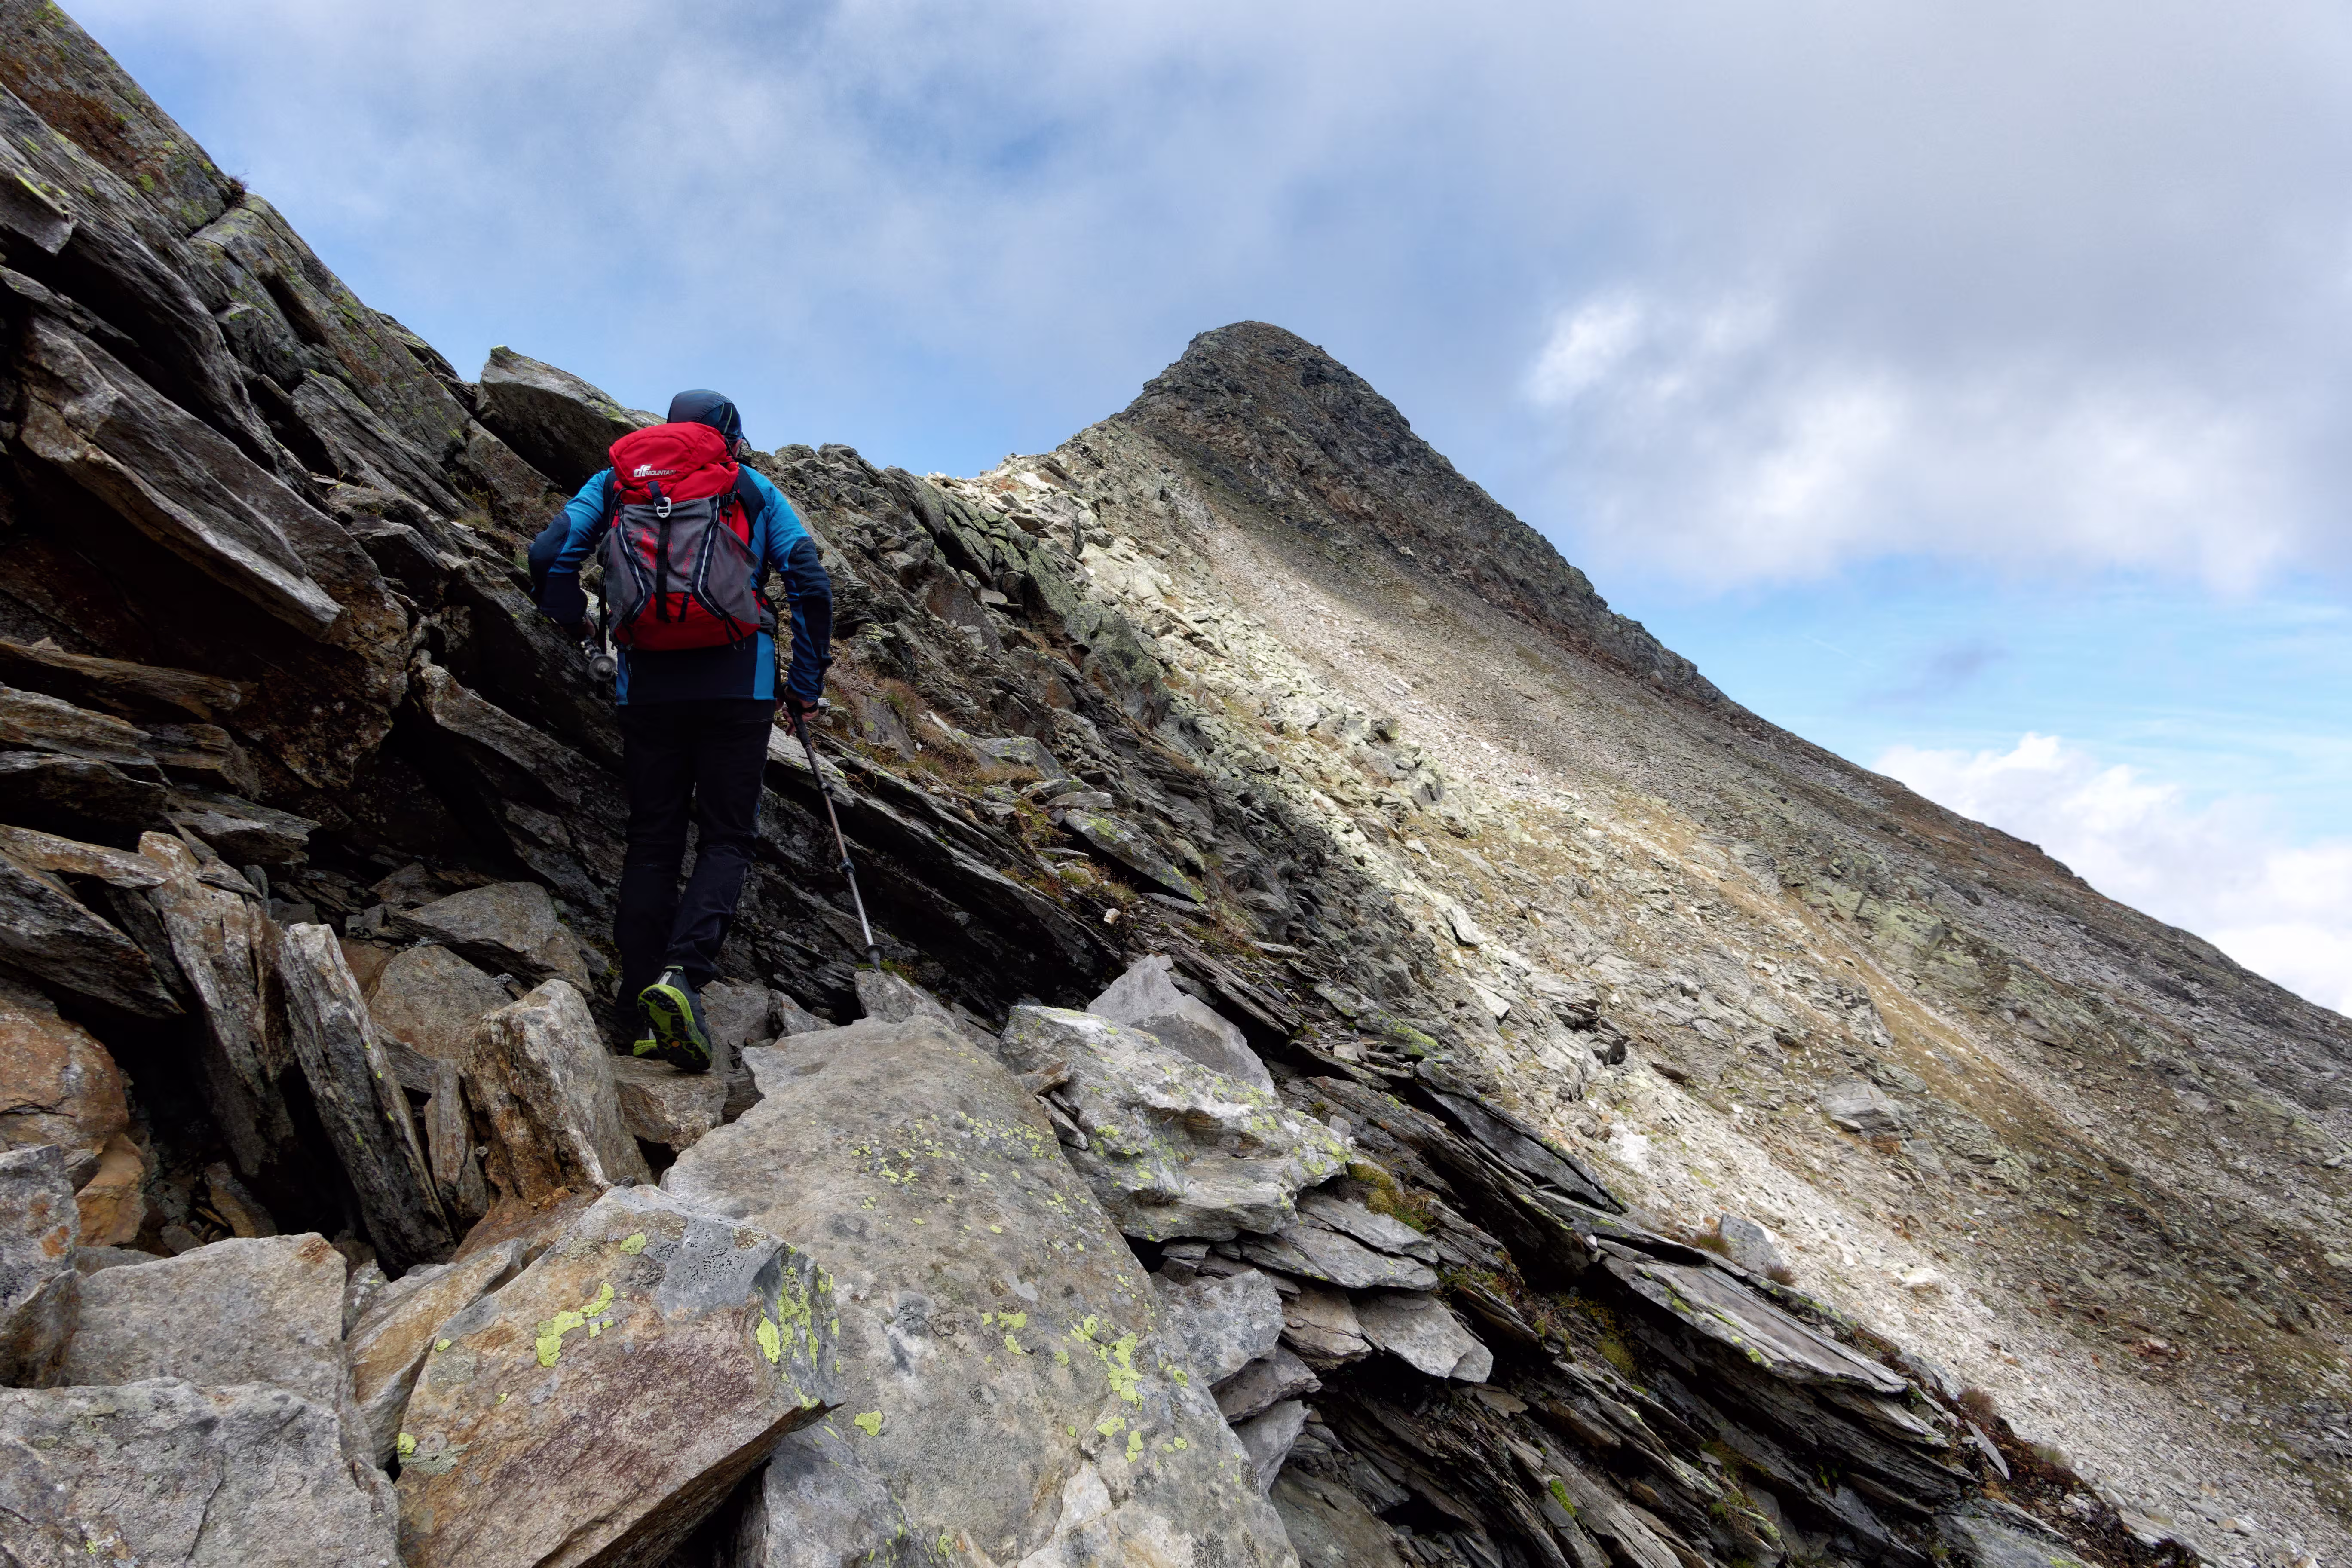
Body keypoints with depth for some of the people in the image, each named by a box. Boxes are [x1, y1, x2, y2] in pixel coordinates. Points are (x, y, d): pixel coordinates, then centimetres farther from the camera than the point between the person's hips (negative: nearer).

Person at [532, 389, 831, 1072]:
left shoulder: (616, 480, 18)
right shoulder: (754, 489, 13)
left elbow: (547, 557, 5)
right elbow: (812, 585, 2)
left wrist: (577, 625, 22)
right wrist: (806, 681, 7)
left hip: (646, 683, 2)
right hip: (736, 681, -2)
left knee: (651, 841, 8)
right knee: (726, 837, 3)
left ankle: (651, 1018, 4)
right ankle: (681, 974, -20)